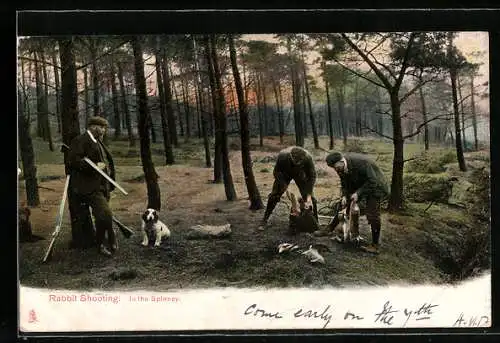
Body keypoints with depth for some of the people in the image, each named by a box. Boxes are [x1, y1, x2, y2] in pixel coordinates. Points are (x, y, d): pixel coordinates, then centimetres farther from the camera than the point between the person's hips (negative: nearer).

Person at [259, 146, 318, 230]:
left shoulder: (308, 158, -37)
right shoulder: (282, 156, -39)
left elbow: (312, 176, -24)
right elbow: (276, 172, -20)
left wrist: (309, 196, -29)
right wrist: (283, 184, -30)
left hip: (300, 173, 0)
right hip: (284, 173, 0)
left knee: (309, 197, -9)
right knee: (274, 195, -6)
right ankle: (264, 221, 7)